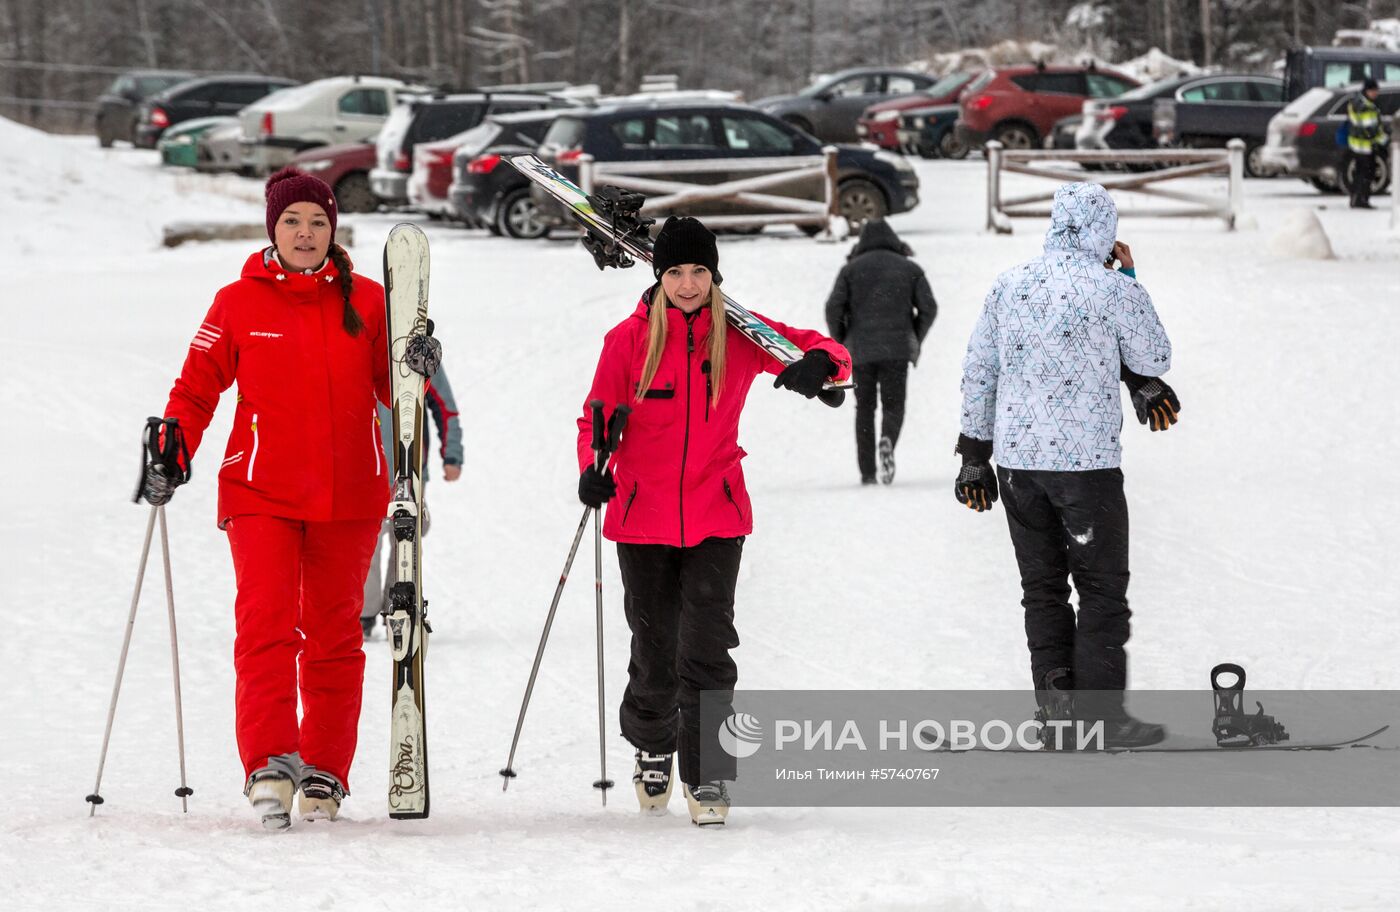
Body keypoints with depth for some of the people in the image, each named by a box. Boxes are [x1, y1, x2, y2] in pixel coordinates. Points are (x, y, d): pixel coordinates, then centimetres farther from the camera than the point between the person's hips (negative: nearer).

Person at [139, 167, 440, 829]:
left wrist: (415, 370, -13)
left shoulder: (366, 301, 6)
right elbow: (198, 389, 6)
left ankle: (324, 773, 16)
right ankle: (269, 766, -20)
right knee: (267, 624, -16)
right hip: (262, 494, -2)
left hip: (349, 496, 2)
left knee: (334, 637, 8)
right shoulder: (238, 304, 3)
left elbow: (389, 389, 9)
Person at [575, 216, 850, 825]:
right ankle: (651, 745, 36)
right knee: (655, 651, 9)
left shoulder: (739, 336, -1)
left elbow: (828, 352, -1)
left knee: (706, 648, -10)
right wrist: (593, 468, -17)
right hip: (642, 516, 0)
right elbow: (599, 417, 3)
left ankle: (707, 776, -2)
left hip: (716, 516, 0)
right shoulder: (629, 340, -2)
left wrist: (819, 363, -25)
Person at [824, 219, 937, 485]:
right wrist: (914, 340, 14)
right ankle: (888, 441, -27)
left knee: (865, 408, 11)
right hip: (897, 350, 0)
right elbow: (928, 307, 1)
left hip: (861, 350, 0)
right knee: (893, 406, 7)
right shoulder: (909, 268, 8)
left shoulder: (852, 269, 5)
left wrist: (841, 343, 7)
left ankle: (867, 471, 3)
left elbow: (834, 307, -5)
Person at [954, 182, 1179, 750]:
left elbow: (978, 373, 9)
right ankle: (1100, 714, 1)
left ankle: (1054, 705, 14)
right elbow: (1155, 359, 5)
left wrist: (974, 455, 17)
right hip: (1086, 460, -5)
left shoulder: (1009, 285, 5)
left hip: (1017, 459, 5)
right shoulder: (1113, 289, -9)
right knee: (1102, 587, 3)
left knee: (1042, 586, 13)